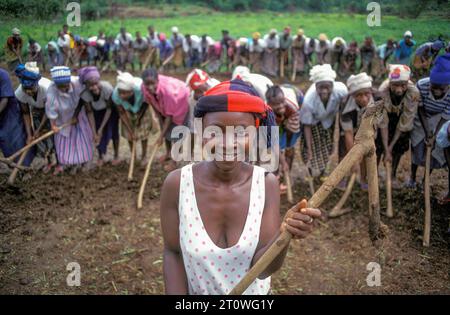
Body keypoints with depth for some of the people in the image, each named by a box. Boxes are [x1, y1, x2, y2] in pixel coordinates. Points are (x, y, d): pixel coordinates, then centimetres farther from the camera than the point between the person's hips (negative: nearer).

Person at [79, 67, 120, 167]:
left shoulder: (107, 88, -40)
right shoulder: (85, 94, -33)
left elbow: (109, 109, -26)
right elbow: (90, 113, -21)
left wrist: (101, 129, -24)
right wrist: (94, 133, -23)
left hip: (111, 109, -2)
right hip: (97, 111, 2)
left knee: (112, 131, -4)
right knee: (98, 132, -3)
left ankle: (116, 156, 18)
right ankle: (101, 156, 19)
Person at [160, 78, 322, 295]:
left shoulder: (267, 184, -19)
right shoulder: (177, 184, -21)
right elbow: (173, 253, -10)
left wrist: (284, 235, -39)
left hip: (254, 291, 1)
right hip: (195, 290, 0)